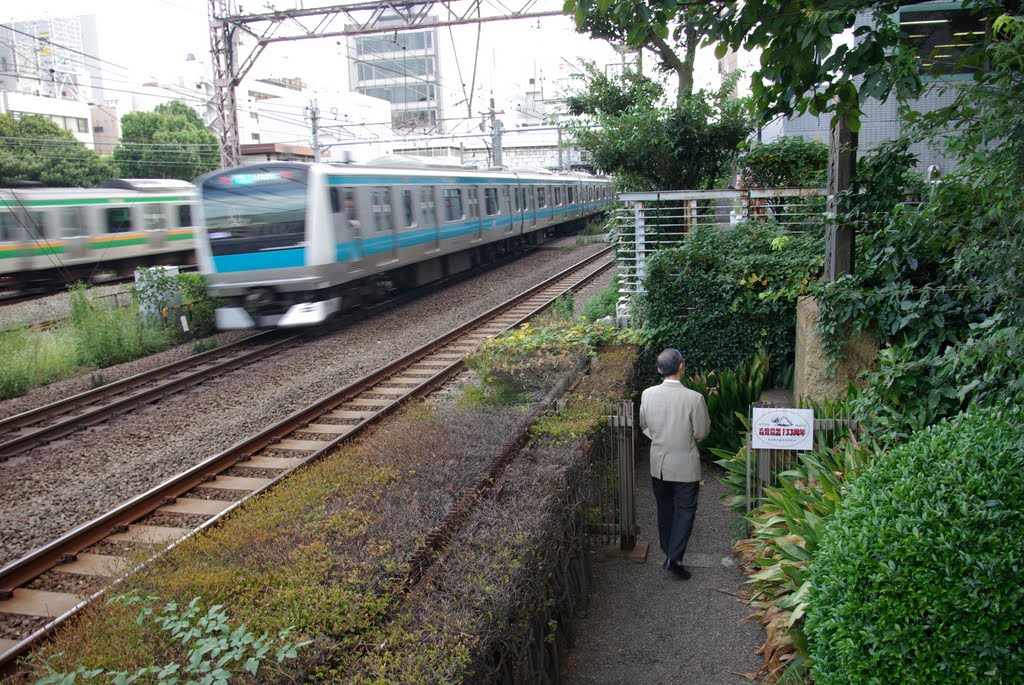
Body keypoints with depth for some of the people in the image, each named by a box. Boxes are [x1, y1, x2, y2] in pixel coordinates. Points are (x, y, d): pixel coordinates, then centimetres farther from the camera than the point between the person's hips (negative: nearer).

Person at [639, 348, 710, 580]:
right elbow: (701, 433, -11)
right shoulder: (694, 398, -22)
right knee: (685, 511, 9)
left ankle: (669, 552, 35)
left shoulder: (648, 394, -9)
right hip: (684, 465, -4)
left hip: (658, 463, 4)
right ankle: (674, 558, 4)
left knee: (665, 509, 20)